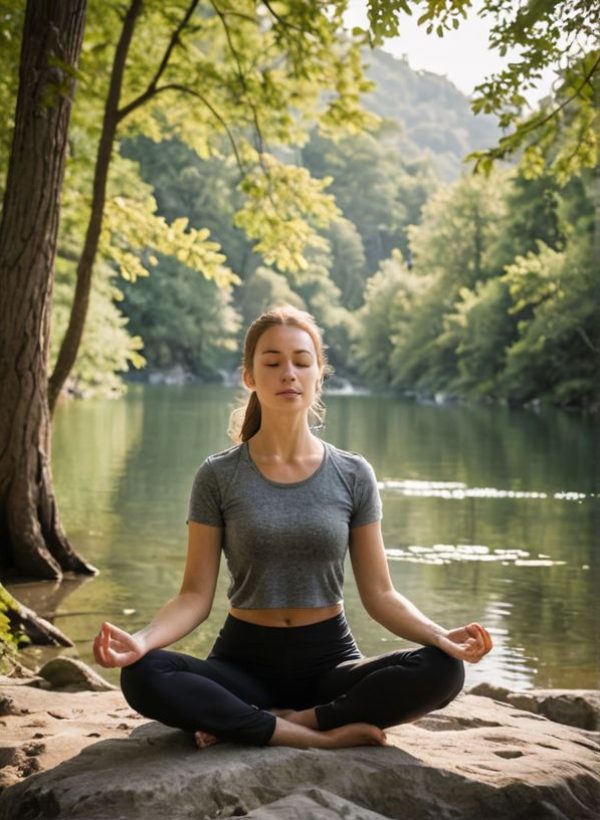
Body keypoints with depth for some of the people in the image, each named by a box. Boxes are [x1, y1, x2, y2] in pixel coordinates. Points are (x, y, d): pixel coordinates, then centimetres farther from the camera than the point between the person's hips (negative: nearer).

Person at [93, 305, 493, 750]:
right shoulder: (218, 477, -3)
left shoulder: (353, 475, 0)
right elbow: (195, 596, -5)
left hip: (328, 659, 1)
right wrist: (141, 640, -26)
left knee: (443, 670, -27)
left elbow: (379, 594, 0)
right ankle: (322, 736, -26)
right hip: (245, 658, -1)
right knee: (142, 677, -31)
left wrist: (440, 635, -19)